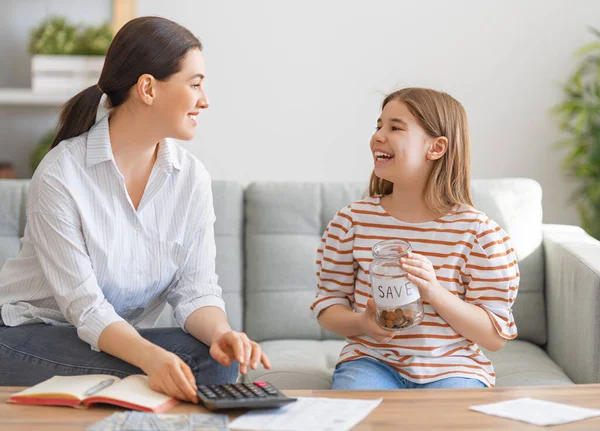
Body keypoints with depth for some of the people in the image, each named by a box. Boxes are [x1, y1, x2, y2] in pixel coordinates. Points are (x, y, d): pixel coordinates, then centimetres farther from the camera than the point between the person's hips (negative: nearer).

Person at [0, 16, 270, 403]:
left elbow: (195, 289, -7)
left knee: (218, 359, -23)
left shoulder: (192, 178, -3)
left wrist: (221, 333, -31)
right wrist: (151, 356, -41)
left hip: (125, 335, 5)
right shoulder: (60, 176, -19)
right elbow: (85, 306, -23)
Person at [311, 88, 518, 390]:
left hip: (452, 369, -1)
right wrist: (362, 323, -16)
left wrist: (435, 293, -22)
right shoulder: (352, 221, 1)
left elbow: (495, 337, -6)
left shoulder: (478, 232, -7)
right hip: (371, 361, 1)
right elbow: (328, 303, 9)